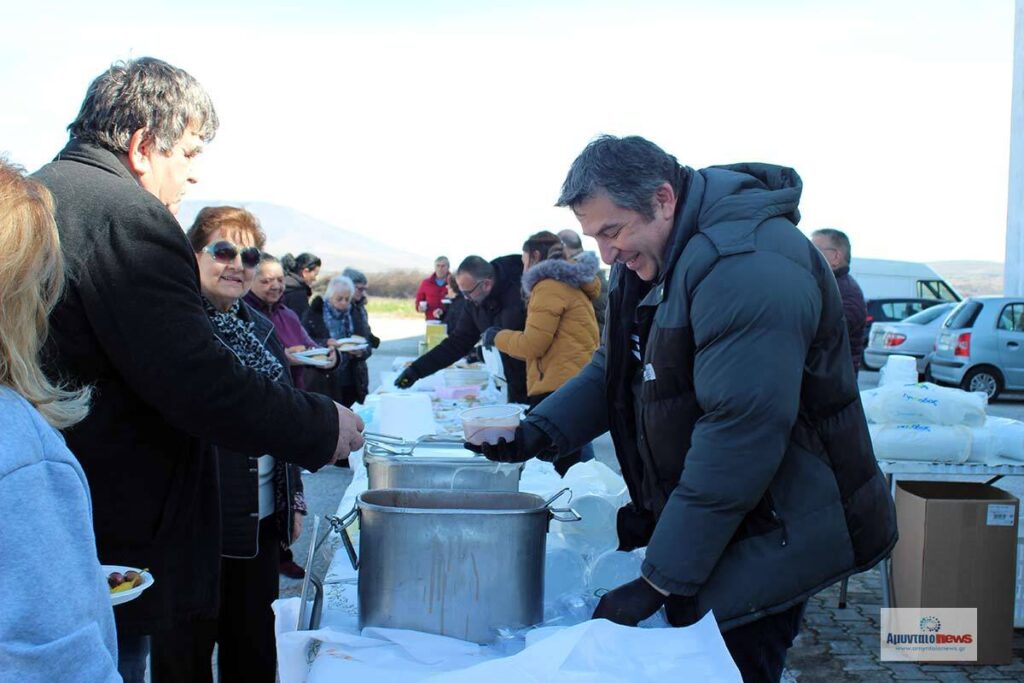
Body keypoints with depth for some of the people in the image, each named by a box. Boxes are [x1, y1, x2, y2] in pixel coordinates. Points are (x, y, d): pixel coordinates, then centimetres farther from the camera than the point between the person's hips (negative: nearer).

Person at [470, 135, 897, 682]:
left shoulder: (750, 268, -26)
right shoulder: (649, 257, 6)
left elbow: (739, 437, -29)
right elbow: (613, 369, 15)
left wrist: (660, 581, -26)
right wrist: (541, 431, -5)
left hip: (765, 539, -8)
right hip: (694, 524, 9)